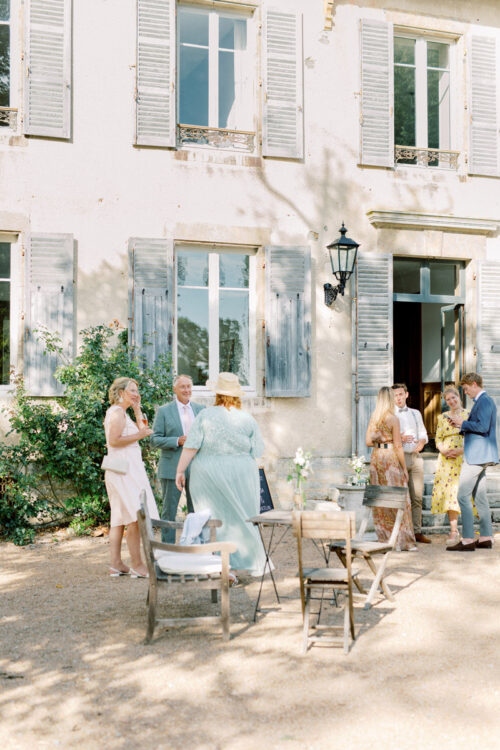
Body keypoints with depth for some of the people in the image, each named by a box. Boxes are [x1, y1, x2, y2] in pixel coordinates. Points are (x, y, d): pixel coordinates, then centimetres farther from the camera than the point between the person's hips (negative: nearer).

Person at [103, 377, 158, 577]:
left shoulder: (120, 412, 20)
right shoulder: (117, 412, -11)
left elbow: (140, 430, 22)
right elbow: (113, 440, -20)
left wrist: (137, 410, 15)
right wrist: (138, 436, -18)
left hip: (125, 468, 11)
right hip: (125, 469, -11)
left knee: (120, 517, 10)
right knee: (135, 517, -12)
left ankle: (116, 564, 12)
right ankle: (137, 565, -11)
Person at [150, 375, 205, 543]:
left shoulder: (200, 409, 11)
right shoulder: (164, 411, 0)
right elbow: (155, 440, -4)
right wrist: (178, 441, -17)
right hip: (172, 468, -3)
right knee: (169, 511, 2)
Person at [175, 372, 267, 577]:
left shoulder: (205, 415, -4)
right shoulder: (248, 420, 1)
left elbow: (191, 447, -8)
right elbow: (257, 451, 3)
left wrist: (180, 470, -2)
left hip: (209, 474, -1)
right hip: (241, 476, 2)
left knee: (216, 520, 4)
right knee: (242, 519, 12)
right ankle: (253, 563, 19)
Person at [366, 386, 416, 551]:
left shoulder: (373, 417, 7)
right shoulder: (393, 418, -9)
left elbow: (368, 441, 6)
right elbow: (398, 446, -10)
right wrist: (404, 468, -5)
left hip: (376, 456, 6)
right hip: (390, 457, -6)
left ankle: (384, 538, 15)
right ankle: (402, 540, 3)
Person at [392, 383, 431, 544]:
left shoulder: (415, 413, 20)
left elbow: (423, 433, 20)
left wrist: (421, 442, -2)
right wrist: (399, 439, -16)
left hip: (416, 457, 4)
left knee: (417, 496, 1)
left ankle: (417, 531, 6)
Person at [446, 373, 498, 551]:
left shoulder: (484, 401, -13)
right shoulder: (483, 401, 19)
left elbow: (483, 427, -23)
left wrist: (462, 423, -12)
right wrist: (461, 426, 12)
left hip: (477, 455, -11)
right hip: (480, 456, 11)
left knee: (463, 496, -10)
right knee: (480, 497, 12)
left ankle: (467, 540, -10)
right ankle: (486, 538, 16)